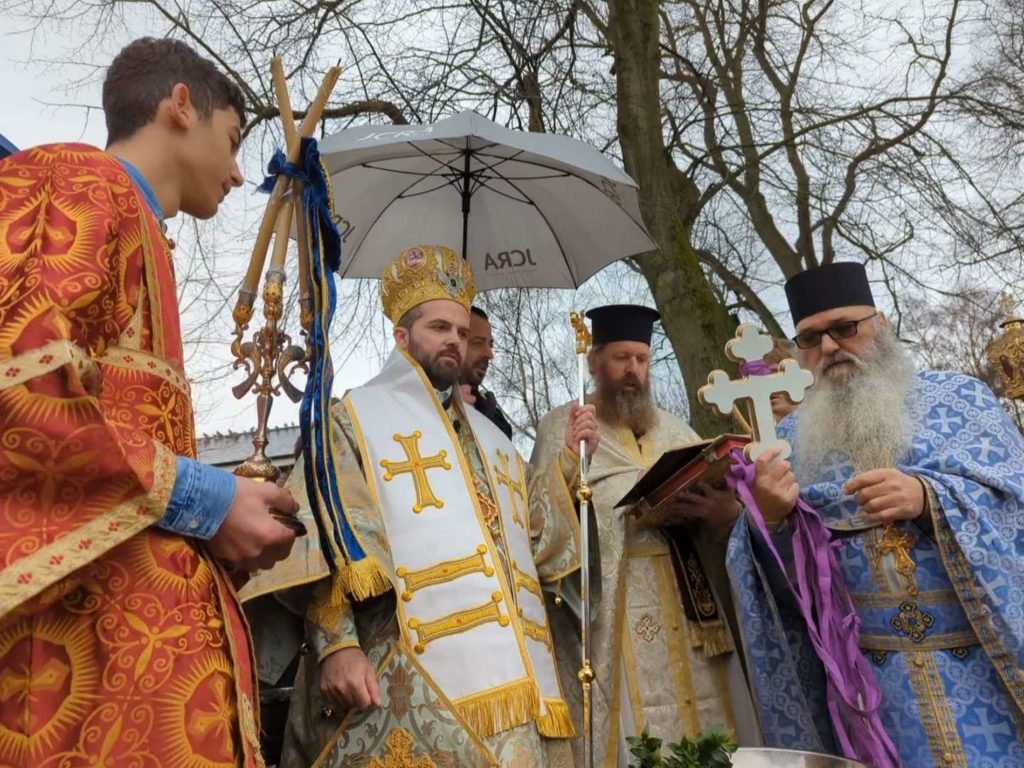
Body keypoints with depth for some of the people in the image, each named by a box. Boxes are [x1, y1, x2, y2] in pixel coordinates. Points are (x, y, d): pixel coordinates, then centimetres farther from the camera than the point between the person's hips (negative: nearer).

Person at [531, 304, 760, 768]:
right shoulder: (562, 425, 4)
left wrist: (727, 514, -13)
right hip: (614, 610, -4)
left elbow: (724, 501, 10)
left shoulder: (674, 429, 18)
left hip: (692, 602, 4)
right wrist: (636, 507, -19)